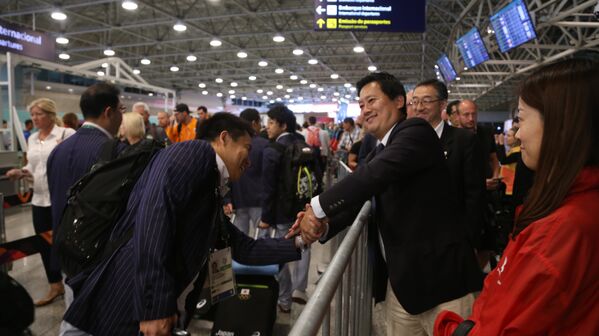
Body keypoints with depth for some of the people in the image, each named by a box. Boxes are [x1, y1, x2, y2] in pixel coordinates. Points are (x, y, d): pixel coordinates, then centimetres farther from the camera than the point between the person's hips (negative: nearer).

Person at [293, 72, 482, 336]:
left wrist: (318, 208, -22)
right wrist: (323, 225, -11)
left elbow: (375, 174, -27)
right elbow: (361, 200, 8)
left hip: (441, 276, -7)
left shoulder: (416, 131, -12)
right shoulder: (378, 152, 13)